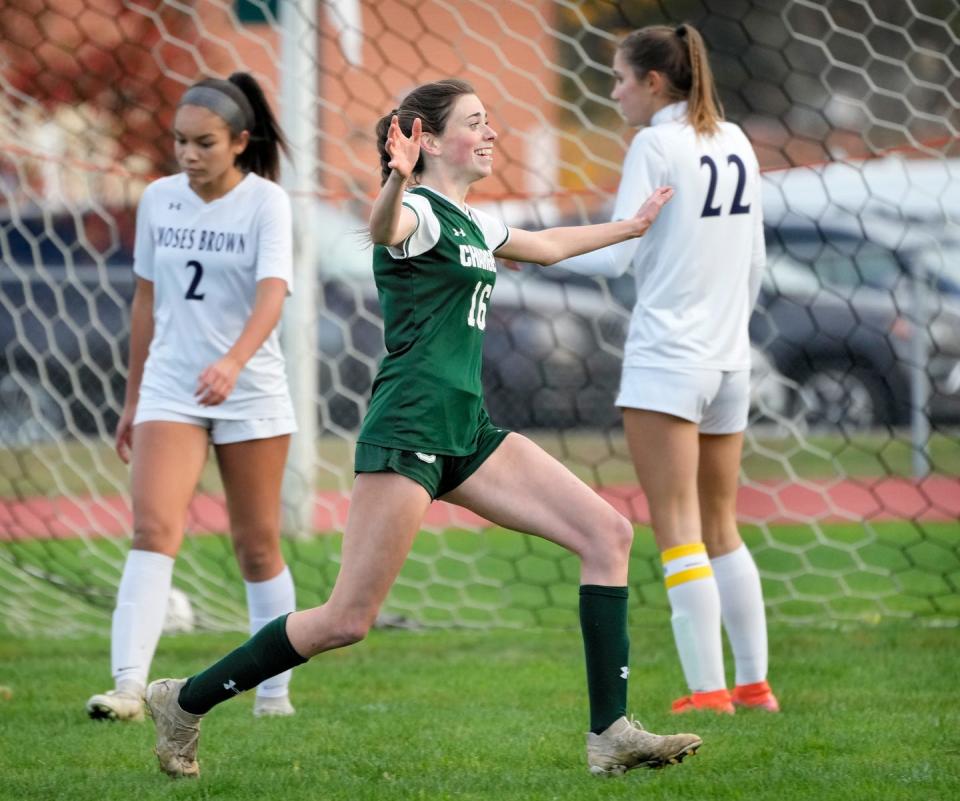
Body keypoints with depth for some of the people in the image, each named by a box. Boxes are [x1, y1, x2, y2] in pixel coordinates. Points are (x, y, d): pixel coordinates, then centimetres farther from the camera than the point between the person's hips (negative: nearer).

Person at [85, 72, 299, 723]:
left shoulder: (266, 201, -9)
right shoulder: (158, 200, 4)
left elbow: (273, 294, -23)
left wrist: (233, 362, -41)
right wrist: (133, 397, 16)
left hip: (251, 392, -2)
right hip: (170, 387, 2)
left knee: (257, 547, 6)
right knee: (154, 528, -16)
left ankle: (275, 693, 20)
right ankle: (129, 686, -28)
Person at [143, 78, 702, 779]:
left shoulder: (471, 222, 20)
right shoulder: (420, 211, -8)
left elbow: (547, 246, 42)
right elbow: (384, 231, -35)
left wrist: (632, 226, 52)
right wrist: (396, 184, -56)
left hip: (467, 432, 9)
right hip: (410, 425, -9)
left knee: (608, 534, -4)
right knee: (347, 622, -12)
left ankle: (610, 734, -6)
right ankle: (184, 702, 5)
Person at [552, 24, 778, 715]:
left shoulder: (657, 146, -10)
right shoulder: (735, 144, 11)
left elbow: (615, 256, -13)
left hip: (666, 360, -7)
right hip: (729, 361, 7)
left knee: (678, 529, -6)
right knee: (721, 528, 14)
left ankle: (707, 689, -11)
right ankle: (755, 683, 13)